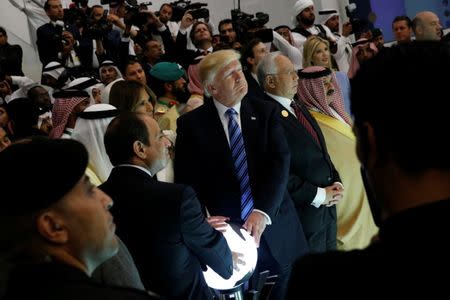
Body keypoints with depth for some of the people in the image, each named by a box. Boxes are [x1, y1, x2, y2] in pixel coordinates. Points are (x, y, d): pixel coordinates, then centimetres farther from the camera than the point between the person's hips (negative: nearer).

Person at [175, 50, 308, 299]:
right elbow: (187, 182, -5)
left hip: (274, 228, 2)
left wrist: (262, 212, -20)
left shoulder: (266, 112, 3)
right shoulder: (191, 124, -2)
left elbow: (280, 163, -7)